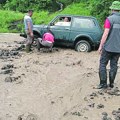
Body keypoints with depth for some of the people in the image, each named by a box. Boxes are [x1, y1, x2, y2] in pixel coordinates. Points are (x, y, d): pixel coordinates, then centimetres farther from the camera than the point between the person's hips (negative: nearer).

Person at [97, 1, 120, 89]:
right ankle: (111, 83, 16)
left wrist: (100, 46, -11)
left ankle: (103, 83, 2)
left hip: (108, 47, -5)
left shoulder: (109, 19, -9)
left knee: (102, 64, 4)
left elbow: (106, 34, -15)